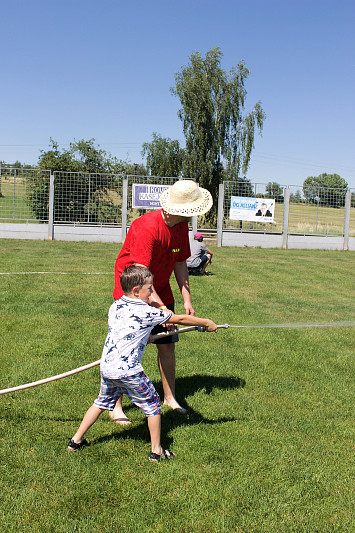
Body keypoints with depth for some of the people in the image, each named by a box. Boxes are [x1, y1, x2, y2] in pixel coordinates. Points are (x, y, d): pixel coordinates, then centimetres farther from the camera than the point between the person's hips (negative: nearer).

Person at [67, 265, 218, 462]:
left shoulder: (115, 307, 8)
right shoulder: (146, 312, -11)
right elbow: (180, 318, -3)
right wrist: (206, 323, 8)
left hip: (106, 367, 7)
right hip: (127, 372, -7)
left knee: (102, 402, 26)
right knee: (152, 404, 10)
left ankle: (76, 440, 33)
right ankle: (156, 451, 18)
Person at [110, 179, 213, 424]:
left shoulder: (181, 226, -3)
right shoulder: (146, 227, -29)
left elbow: (180, 264, 7)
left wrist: (187, 299, 1)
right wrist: (162, 308, -40)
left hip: (161, 292, 7)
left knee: (167, 345, 7)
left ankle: (170, 398, 25)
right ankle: (115, 406, 9)